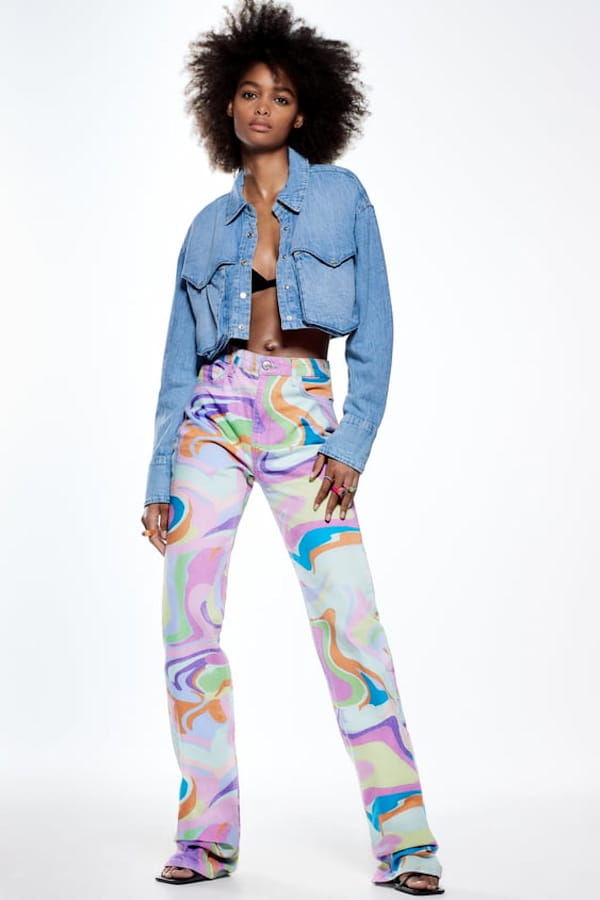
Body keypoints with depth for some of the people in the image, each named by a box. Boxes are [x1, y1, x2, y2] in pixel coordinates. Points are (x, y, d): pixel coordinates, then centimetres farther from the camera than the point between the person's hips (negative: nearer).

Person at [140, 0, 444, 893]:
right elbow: (180, 359, 14)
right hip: (213, 412, 3)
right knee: (188, 619, -4)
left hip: (304, 416, -3)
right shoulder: (209, 225, 16)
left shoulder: (341, 196, 9)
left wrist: (352, 445, -8)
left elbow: (374, 331, 3)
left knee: (349, 619, -14)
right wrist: (159, 479, 7)